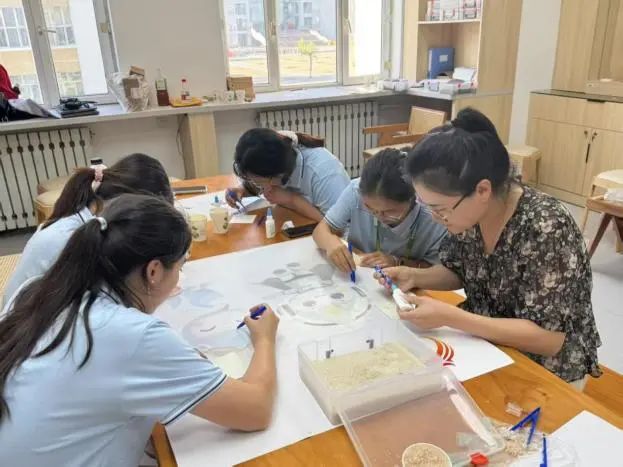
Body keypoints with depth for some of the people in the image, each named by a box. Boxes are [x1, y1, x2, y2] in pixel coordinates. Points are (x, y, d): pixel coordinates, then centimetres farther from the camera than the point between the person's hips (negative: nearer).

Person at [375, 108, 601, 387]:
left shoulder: (546, 230, -30)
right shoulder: (467, 210, -11)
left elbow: (549, 339, -27)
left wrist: (449, 318, -33)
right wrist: (414, 277, -14)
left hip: (545, 370, -6)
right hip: (486, 346, 6)